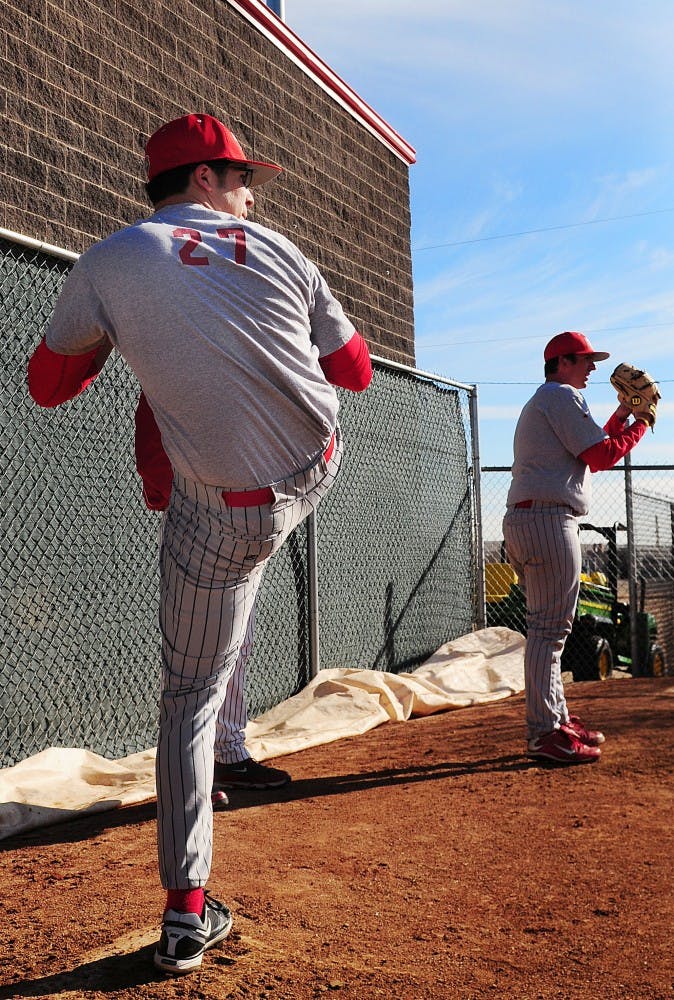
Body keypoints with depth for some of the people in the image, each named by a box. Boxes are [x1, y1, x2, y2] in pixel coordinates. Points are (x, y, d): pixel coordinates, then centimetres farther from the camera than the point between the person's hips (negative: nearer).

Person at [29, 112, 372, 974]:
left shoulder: (111, 263, -4)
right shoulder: (280, 253, 4)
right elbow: (356, 371, 11)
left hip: (222, 519, -2)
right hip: (317, 478, 3)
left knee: (190, 698, 10)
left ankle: (188, 913, 15)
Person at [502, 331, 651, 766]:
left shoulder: (540, 402, 28)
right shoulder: (562, 396, -4)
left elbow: (590, 451, 27)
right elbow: (601, 457, -9)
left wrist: (621, 416, 24)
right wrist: (640, 424, 5)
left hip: (523, 519, 11)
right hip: (549, 519, -11)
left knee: (547, 628, 14)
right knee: (549, 629, -11)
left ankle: (557, 719, 22)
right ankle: (544, 734, -10)